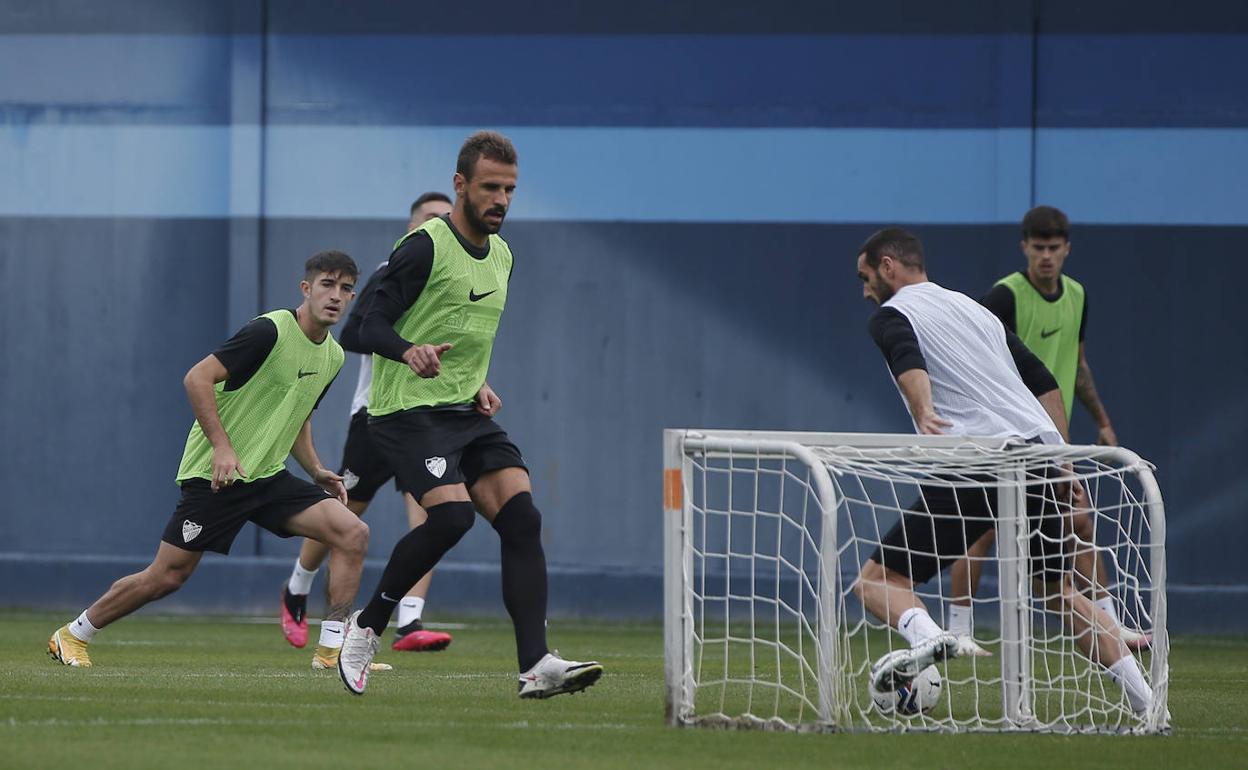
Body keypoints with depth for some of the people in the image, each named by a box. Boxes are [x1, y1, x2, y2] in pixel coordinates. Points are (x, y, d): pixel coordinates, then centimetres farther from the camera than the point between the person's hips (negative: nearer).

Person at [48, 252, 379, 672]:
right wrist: (222, 447, -23)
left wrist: (317, 471, 12)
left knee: (353, 534, -11)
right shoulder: (270, 331, -16)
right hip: (216, 475, -7)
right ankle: (72, 635, 16)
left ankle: (334, 649, -9)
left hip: (268, 477, 7)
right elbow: (198, 378, -17)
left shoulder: (333, 357, 10)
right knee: (167, 576, -4)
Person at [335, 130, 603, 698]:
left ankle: (536, 665, -17)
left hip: (466, 415, 8)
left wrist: (478, 385, 14)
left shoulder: (501, 257, 16)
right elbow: (372, 326, -14)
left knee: (521, 516, -11)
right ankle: (366, 626, -5)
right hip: (408, 411, -8)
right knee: (451, 514, -26)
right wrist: (411, 351, -34)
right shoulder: (425, 247, -10)